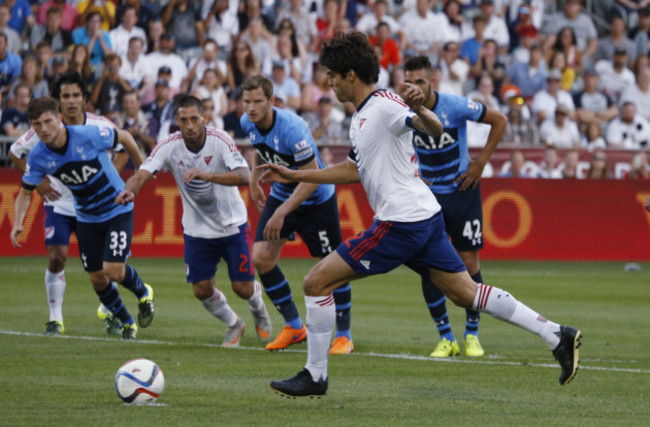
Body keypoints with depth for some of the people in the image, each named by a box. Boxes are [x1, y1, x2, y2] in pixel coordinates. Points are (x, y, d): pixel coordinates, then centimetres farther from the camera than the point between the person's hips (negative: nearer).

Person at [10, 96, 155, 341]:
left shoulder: (89, 136, -26)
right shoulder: (38, 156, -15)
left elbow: (124, 138, -8)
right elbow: (26, 192, -3)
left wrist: (141, 168, 7)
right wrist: (18, 222, -22)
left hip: (118, 209, -4)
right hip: (86, 218, 4)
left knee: (113, 271, -15)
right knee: (97, 279, 5)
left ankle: (143, 293, 20)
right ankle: (127, 323, 29)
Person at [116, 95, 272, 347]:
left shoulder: (219, 140, -21)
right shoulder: (169, 147, -15)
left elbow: (244, 176, -34)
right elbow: (142, 175, -25)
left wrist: (207, 175, -49)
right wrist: (129, 191, -49)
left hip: (232, 225, -2)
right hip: (197, 229, 2)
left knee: (243, 288, -2)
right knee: (202, 290, -2)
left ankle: (258, 310, 37)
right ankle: (233, 325, 30)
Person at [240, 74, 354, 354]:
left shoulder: (292, 129, -32)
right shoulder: (248, 123, -10)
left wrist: (281, 213, -31)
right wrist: (254, 181, 17)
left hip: (317, 199, -6)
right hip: (281, 194, 6)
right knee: (261, 258, -8)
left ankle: (344, 335, 14)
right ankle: (294, 327, 7)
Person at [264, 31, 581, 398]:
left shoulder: (385, 105, -11)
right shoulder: (362, 117, 19)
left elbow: (435, 129, -27)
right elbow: (354, 170, 32)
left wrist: (419, 109, -50)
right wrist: (295, 175, 33)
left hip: (401, 224, -10)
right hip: (426, 217, 10)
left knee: (317, 282, -5)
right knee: (466, 293, 9)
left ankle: (314, 376, 1)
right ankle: (558, 336, 6)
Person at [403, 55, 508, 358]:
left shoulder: (456, 106, -16)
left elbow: (499, 120, -4)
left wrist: (480, 163, -6)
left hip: (463, 191, -2)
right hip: (428, 194, 2)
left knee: (469, 261, -2)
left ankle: (472, 335, 11)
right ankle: (445, 338, 4)